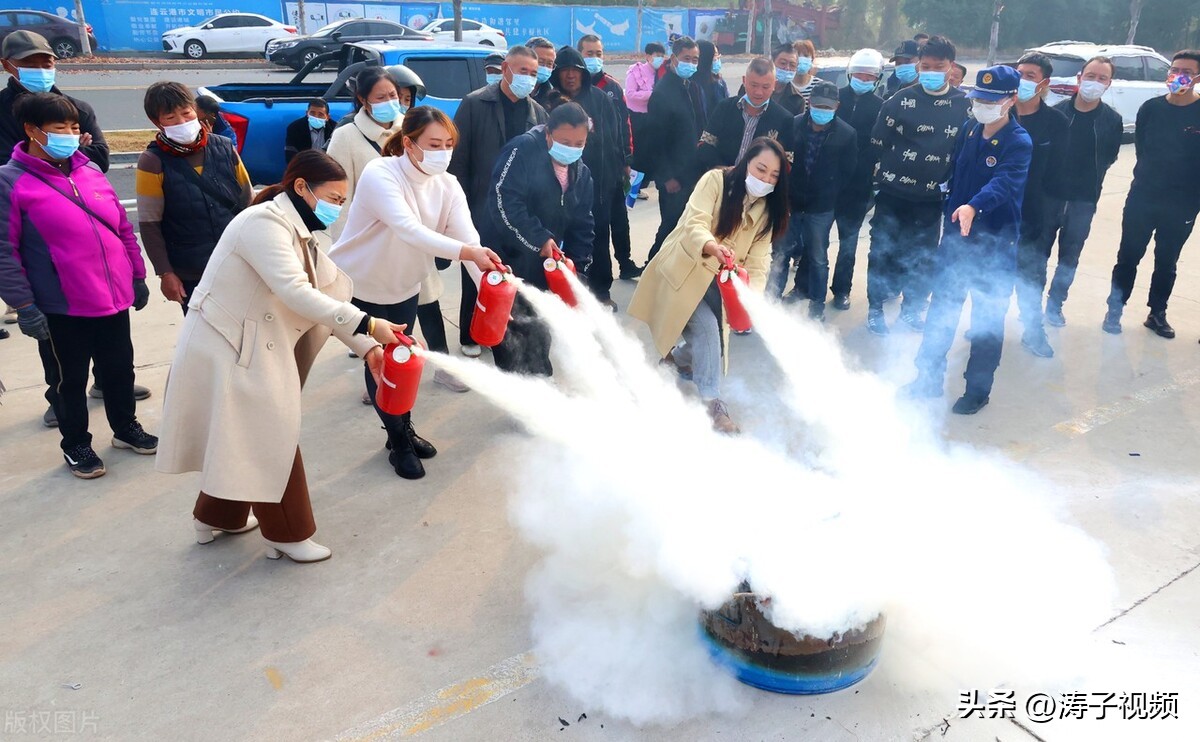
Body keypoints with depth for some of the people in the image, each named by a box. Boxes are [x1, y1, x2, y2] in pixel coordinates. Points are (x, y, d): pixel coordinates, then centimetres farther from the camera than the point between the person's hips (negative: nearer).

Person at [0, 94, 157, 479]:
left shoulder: (90, 170, 7)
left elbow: (123, 228, 13)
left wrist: (138, 276, 13)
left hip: (114, 298, 5)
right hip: (60, 307, -5)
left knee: (120, 367, 18)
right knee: (69, 379, 10)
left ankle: (125, 427, 38)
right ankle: (76, 445, 28)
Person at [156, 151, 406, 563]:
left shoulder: (303, 232, 9)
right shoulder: (263, 223, -21)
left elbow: (324, 298, 4)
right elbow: (295, 293, -33)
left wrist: (366, 347, -8)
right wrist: (366, 323, -34)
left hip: (252, 350, 9)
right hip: (224, 346, -9)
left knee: (243, 439, 22)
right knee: (270, 440, 0)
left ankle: (215, 516, 42)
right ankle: (287, 535, 17)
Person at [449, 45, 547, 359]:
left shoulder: (537, 112, 7)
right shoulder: (474, 104, -6)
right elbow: (458, 159, -7)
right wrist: (460, 206, -11)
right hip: (481, 207, -3)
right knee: (476, 275, 8)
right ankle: (470, 336, 24)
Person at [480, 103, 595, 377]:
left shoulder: (581, 173, 6)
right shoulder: (522, 151, -16)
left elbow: (581, 225, 9)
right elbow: (503, 201, -26)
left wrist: (577, 266, -2)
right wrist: (539, 238, -28)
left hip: (543, 265, 7)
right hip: (506, 257, -6)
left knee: (539, 331, 16)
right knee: (510, 328, -3)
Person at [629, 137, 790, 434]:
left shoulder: (767, 208, 0)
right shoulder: (715, 180, -16)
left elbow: (758, 257, -9)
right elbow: (695, 224, -29)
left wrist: (752, 292, -28)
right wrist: (714, 247, -51)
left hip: (721, 280, 6)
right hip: (685, 269, -6)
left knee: (715, 335, 7)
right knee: (706, 328, -21)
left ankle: (679, 356, 41)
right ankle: (711, 402, -12)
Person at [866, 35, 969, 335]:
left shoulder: (964, 104, 1)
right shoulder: (902, 99, -4)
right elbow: (878, 141, -1)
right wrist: (895, 168, 0)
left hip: (932, 197, 2)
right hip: (893, 192, -1)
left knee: (922, 255, 10)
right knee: (883, 251, 4)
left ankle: (912, 308, 27)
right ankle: (875, 309, 17)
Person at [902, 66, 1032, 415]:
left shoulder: (1019, 143, -14)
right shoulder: (968, 131, 5)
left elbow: (1005, 182, -31)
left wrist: (974, 206, -49)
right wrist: (952, 209, 11)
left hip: (996, 244, -5)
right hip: (955, 235, 6)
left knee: (988, 318, 5)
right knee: (941, 307, 11)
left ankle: (978, 389, 18)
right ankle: (929, 377, 24)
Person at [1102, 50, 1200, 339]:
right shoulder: (1151, 108, -1)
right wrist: (1150, 177, 2)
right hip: (1142, 197, 1)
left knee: (1166, 262, 12)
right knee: (1128, 257, 5)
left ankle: (1157, 313, 24)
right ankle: (1115, 310, 16)